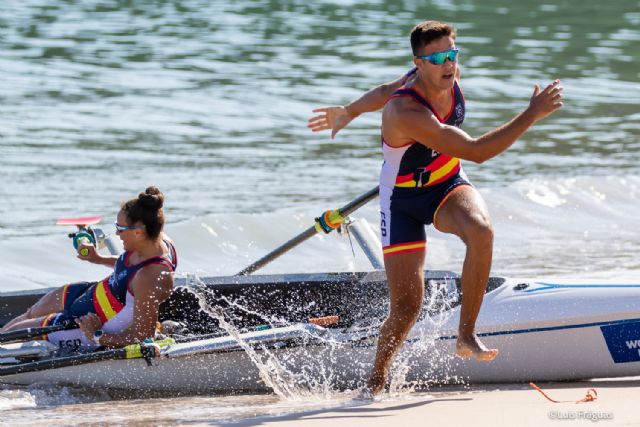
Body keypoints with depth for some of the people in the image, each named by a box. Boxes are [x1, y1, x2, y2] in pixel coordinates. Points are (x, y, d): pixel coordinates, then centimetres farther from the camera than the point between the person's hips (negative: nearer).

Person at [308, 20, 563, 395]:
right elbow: (476, 151, -37)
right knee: (407, 305, -6)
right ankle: (376, 380, 23)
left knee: (481, 231, -31)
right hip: (404, 199, -5)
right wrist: (533, 115, -38)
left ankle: (467, 336, -19)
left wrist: (349, 111, 25)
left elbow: (390, 90, 9)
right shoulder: (407, 114, -36)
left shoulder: (448, 76, -11)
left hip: (448, 185, 5)